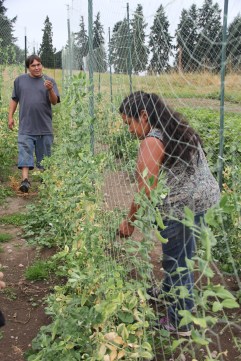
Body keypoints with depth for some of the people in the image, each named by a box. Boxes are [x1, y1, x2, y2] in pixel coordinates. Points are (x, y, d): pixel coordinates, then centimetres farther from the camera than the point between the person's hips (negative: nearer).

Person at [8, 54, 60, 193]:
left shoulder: (49, 81, 4)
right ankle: (25, 180, -15)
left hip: (44, 126, 0)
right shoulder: (20, 80, 9)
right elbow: (14, 99, 16)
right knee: (25, 151, -11)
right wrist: (10, 116, 11)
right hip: (26, 126, 0)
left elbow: (54, 101, -3)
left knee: (44, 155, 7)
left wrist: (50, 90, -21)